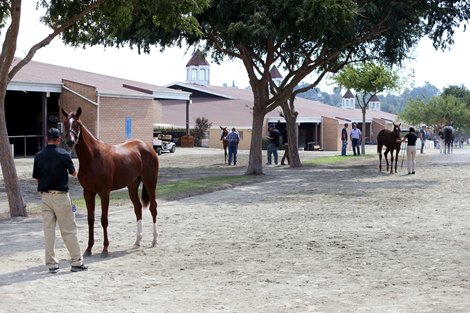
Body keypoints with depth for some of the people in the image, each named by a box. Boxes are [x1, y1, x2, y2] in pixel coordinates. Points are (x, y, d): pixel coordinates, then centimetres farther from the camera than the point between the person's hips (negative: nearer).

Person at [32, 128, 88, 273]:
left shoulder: (39, 156, 1)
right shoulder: (63, 154, -8)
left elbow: (37, 178, 6)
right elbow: (74, 173, 5)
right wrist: (68, 169, 28)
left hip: (45, 196, 4)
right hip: (60, 195, -4)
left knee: (48, 231, 8)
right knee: (68, 230, 3)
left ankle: (51, 264, 10)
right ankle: (76, 262, 6)